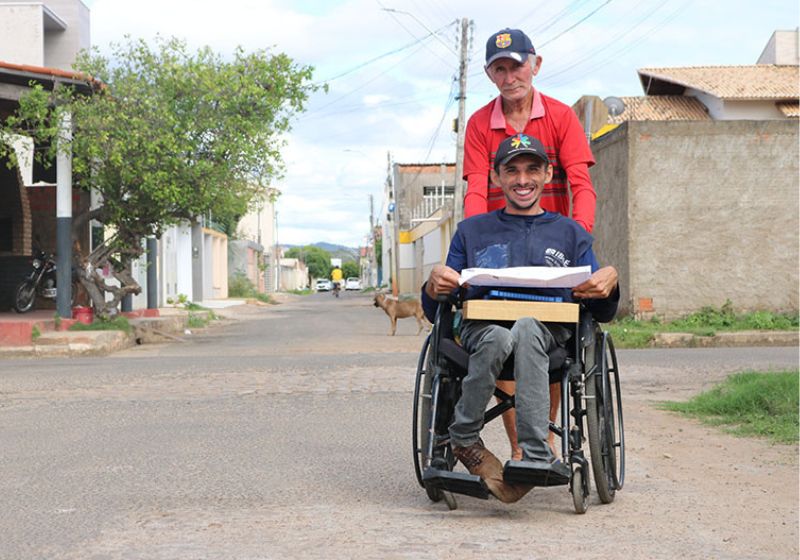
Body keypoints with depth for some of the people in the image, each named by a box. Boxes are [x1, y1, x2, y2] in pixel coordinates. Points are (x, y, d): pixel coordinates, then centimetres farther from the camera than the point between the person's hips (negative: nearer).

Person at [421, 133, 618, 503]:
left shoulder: (571, 234, 22)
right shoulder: (472, 231, 22)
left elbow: (601, 314, 17)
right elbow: (435, 313, 17)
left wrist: (609, 282, -5)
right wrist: (434, 284, -6)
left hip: (549, 332, 0)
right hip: (481, 328, 0)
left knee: (527, 327, -38)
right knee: (497, 336, -38)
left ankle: (534, 454, -42)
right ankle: (464, 438, -21)